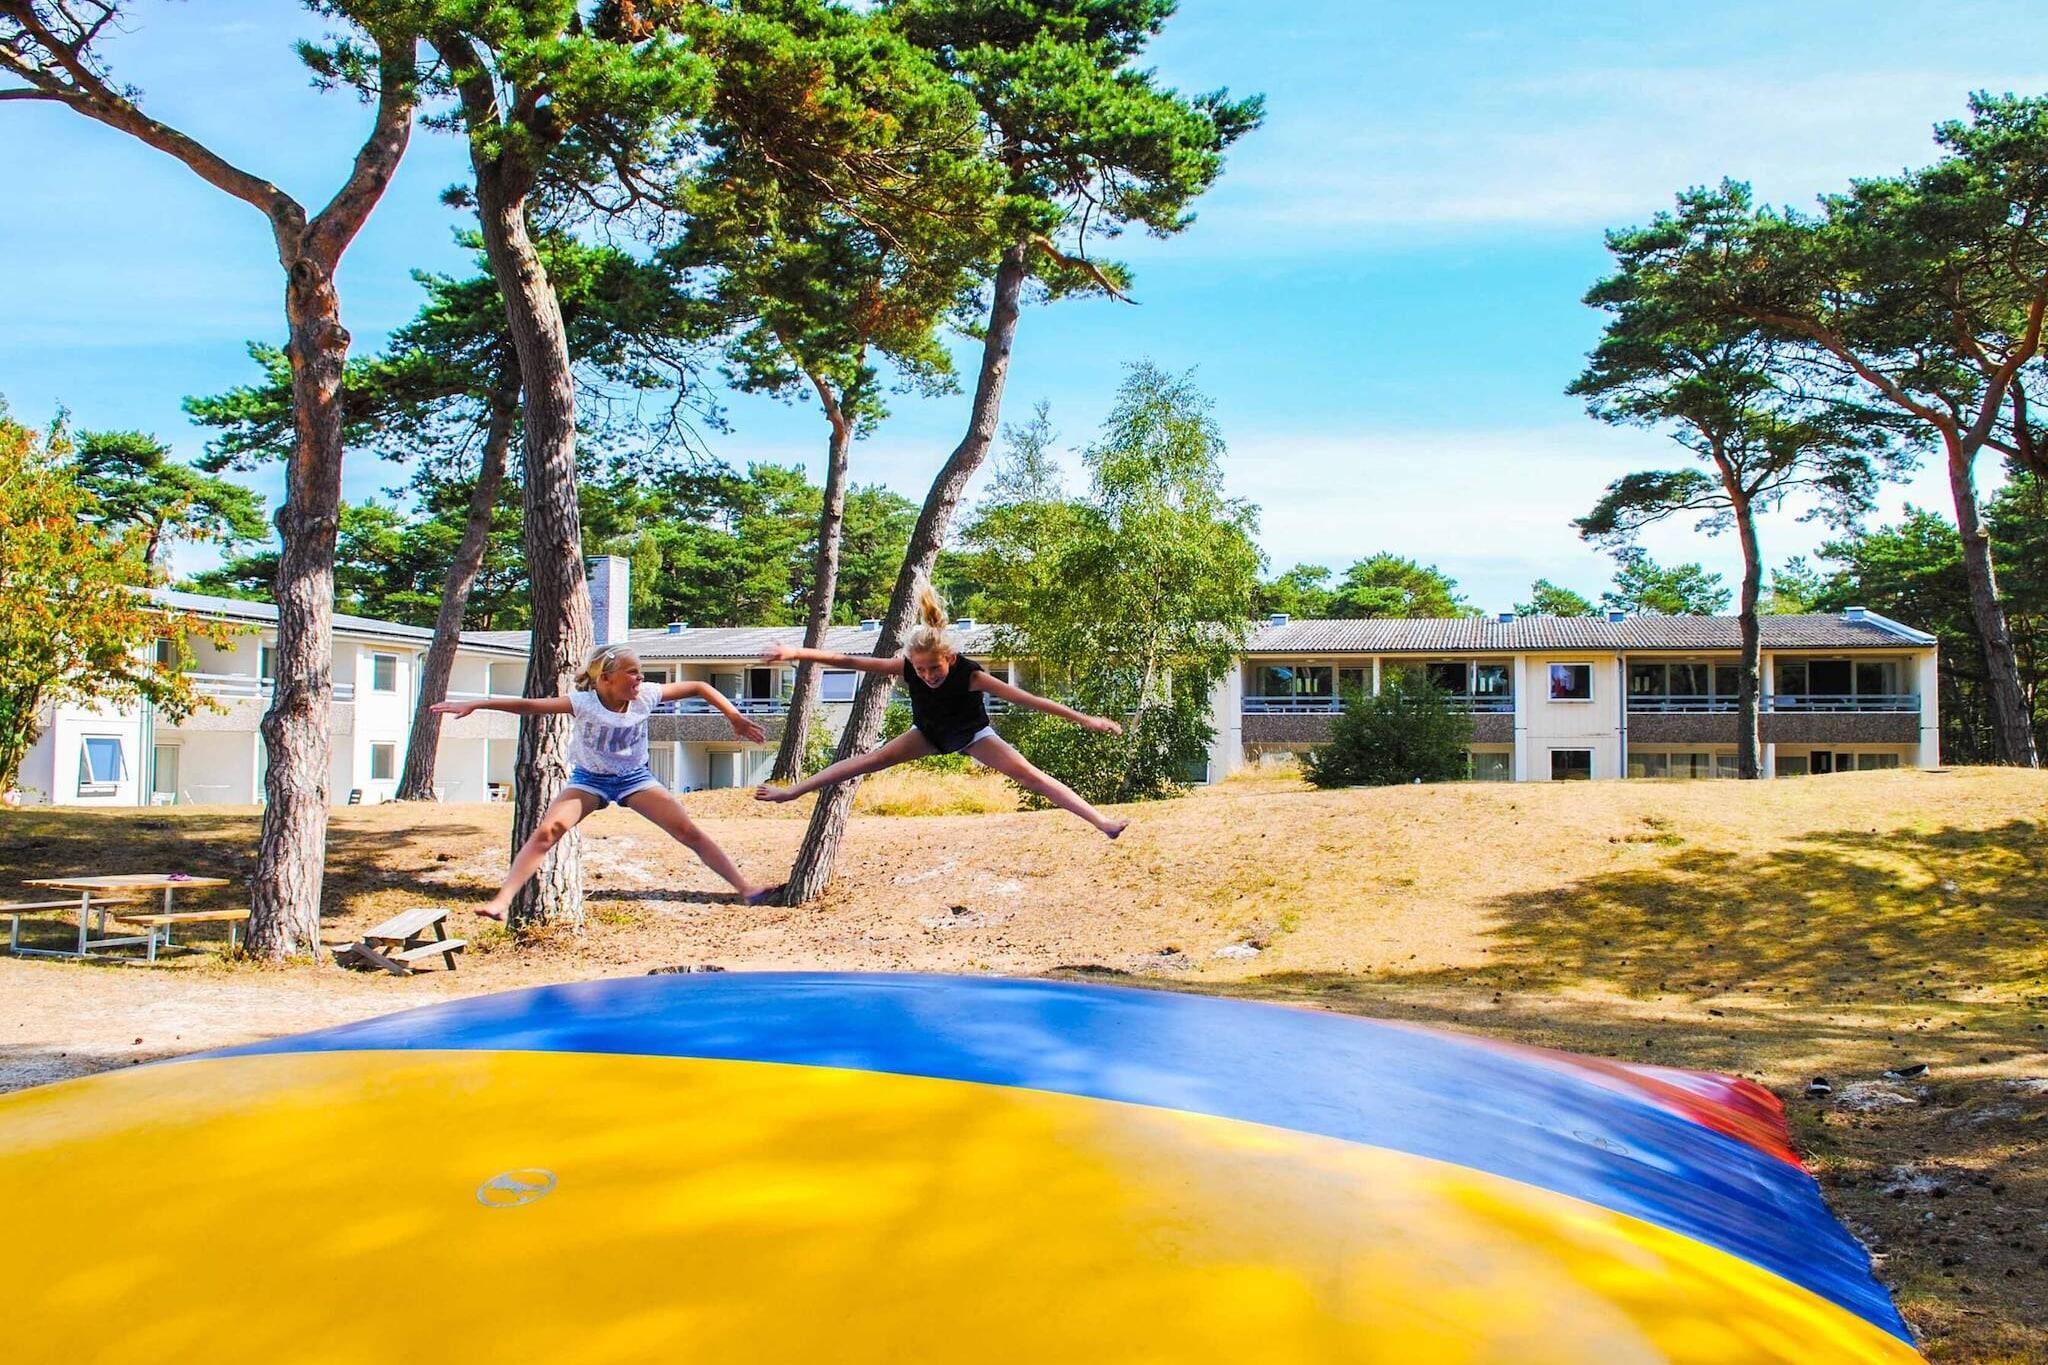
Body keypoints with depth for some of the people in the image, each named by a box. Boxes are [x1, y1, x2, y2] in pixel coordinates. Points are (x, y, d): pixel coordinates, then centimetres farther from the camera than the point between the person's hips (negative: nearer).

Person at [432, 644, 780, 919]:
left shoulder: (646, 696, -19)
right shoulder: (584, 703, -24)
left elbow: (699, 687, -9)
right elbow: (527, 705, -28)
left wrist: (735, 717, -9)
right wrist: (474, 705, -33)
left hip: (634, 777, 1)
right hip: (589, 779, -1)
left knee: (689, 831, -11)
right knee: (545, 832, -21)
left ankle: (745, 888, -10)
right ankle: (501, 901, -18)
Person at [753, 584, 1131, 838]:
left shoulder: (970, 674, -37)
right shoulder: (906, 668, -29)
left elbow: (1026, 698, -39)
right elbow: (849, 661, -29)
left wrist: (1082, 719, -42)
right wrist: (797, 653, -37)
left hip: (972, 733, -3)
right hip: (930, 731, 3)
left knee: (1028, 774, -18)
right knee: (873, 759, -5)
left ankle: (1103, 822, -23)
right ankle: (792, 791, 4)